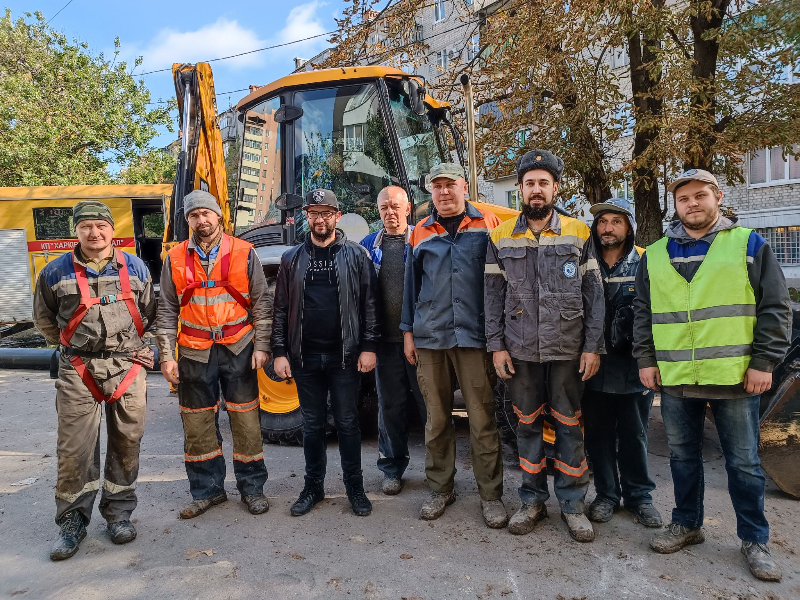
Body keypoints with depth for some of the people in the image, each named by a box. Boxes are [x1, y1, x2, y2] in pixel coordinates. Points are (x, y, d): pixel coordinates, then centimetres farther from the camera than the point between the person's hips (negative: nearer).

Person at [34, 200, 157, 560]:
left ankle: (118, 513, 23)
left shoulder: (135, 268, 7)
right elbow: (44, 318, 14)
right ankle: (73, 522, 17)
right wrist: (73, 346, 10)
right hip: (77, 372, -1)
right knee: (74, 449, 0)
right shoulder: (57, 272, 4)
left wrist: (135, 346, 9)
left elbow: (149, 313, 16)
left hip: (128, 368, 1)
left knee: (126, 444, 7)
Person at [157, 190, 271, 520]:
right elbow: (167, 310, 7)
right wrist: (166, 355, 0)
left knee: (246, 420, 5)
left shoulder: (244, 253, 0)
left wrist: (261, 346, -5)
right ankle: (207, 490, 27)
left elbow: (261, 302, 1)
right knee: (198, 424, 10)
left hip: (238, 348, -2)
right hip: (194, 353, 2)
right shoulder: (176, 258, 5)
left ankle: (252, 487, 21)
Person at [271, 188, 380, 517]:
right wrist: (279, 352, 2)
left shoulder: (356, 255, 2)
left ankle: (355, 487, 22)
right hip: (304, 357, 2)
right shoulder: (292, 259, 8)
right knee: (312, 424, 12)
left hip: (345, 355, -2)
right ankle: (314, 486, 27)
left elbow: (370, 304, -1)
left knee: (347, 422, 7)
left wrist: (368, 347, -7)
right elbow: (281, 309, 7)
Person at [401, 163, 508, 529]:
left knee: (482, 419, 1)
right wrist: (408, 332, 12)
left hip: (475, 336, -2)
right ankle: (440, 488, 24)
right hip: (430, 337, 3)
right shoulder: (421, 233, 13)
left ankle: (490, 495, 14)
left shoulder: (488, 225, 6)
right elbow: (411, 285, 15)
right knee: (437, 419, 10)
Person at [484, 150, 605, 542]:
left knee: (569, 425, 7)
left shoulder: (578, 234, 4)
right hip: (520, 349, 1)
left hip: (568, 348, -1)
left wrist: (593, 346, -4)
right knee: (527, 424, 11)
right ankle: (532, 500, 26)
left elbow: (594, 294, 2)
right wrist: (496, 345, -1)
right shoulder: (501, 237, 5)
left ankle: (572, 503, 23)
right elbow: (493, 295, 5)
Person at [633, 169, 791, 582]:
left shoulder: (750, 245, 2)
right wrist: (646, 359, 4)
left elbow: (776, 308, 0)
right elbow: (642, 312, 11)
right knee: (682, 455, 14)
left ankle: (754, 540, 25)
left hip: (735, 377, -2)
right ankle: (687, 524, 31)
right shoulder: (655, 255, 9)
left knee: (743, 462, 8)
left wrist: (764, 362, -7)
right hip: (674, 379, 3)